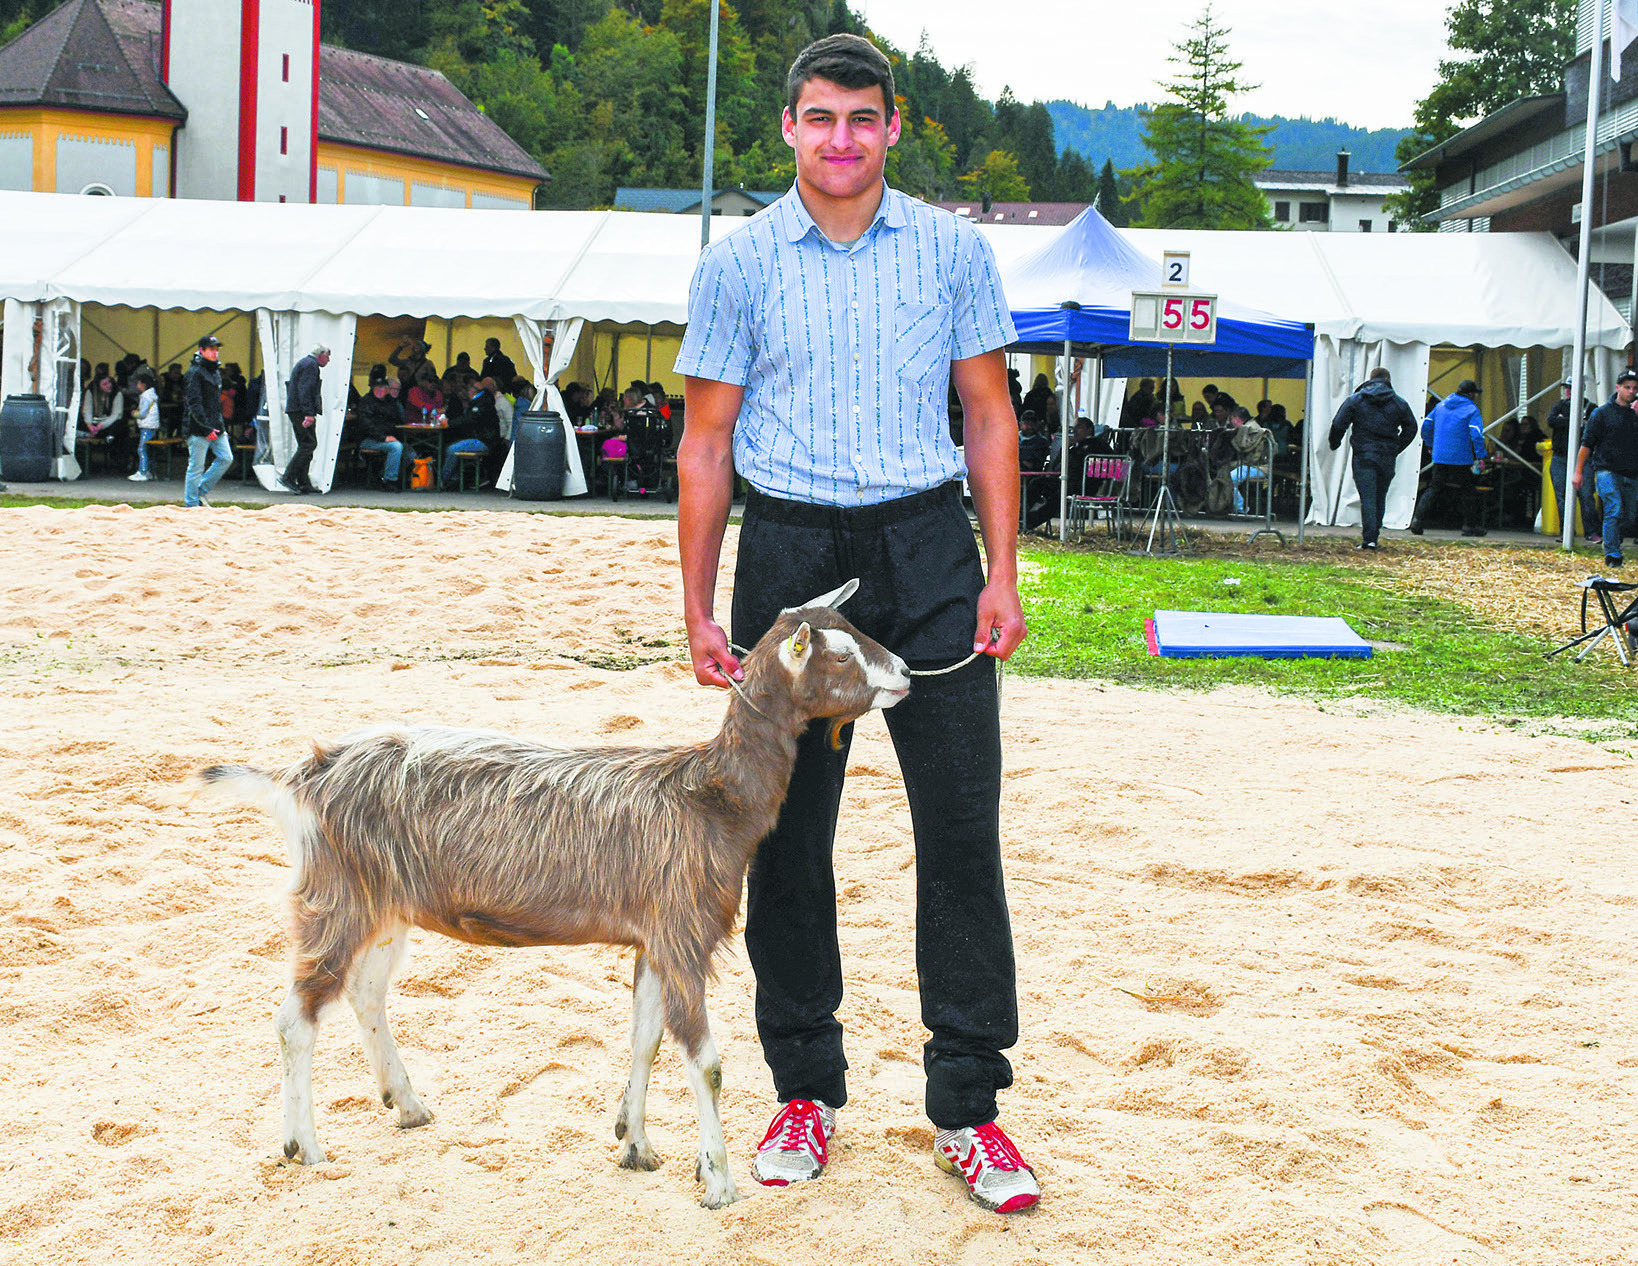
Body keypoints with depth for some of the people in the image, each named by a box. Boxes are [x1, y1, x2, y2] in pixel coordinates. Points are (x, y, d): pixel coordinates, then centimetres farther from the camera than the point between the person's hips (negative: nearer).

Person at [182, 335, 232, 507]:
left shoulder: (216, 372, 17)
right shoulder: (194, 373, -11)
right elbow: (194, 404, -18)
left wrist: (221, 426, 16)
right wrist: (207, 428, -22)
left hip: (216, 428, 8)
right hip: (199, 429, -8)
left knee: (226, 458, 3)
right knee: (196, 466, -4)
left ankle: (202, 490, 16)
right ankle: (191, 504, 4)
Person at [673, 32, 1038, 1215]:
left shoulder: (952, 249, 5)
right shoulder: (739, 262, 4)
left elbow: (989, 415, 9)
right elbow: (707, 440, 6)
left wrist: (1002, 574, 0)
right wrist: (698, 610, 1)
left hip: (926, 549, 0)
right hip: (789, 550, 0)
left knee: (962, 827, -2)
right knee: (787, 832, 5)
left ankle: (968, 1105, 7)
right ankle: (806, 1089, 20)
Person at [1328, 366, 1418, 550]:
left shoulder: (1355, 400, 0)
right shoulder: (1399, 403, 7)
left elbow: (1339, 424, -3)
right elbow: (1411, 428, 13)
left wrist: (1334, 444, 14)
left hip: (1363, 456, -2)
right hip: (1388, 458, 2)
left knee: (1367, 498, -4)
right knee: (1380, 498, 13)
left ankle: (1368, 538, -13)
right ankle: (1373, 536, 16)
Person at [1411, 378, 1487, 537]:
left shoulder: (1441, 405, 10)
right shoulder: (1471, 410, -8)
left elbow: (1426, 425, 14)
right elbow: (1477, 434, -17)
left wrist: (1430, 444, 24)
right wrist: (1480, 456, -11)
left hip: (1439, 457, 5)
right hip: (1460, 459, -5)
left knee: (1434, 489, 9)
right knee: (1468, 491, 9)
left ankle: (1418, 519, -4)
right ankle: (1469, 526, 12)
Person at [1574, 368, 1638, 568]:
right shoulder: (1603, 413, 4)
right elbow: (1587, 444, 4)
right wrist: (1579, 471, -1)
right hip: (1607, 471, -4)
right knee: (1614, 510, -18)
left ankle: (1610, 546, 26)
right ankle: (1612, 555, -14)